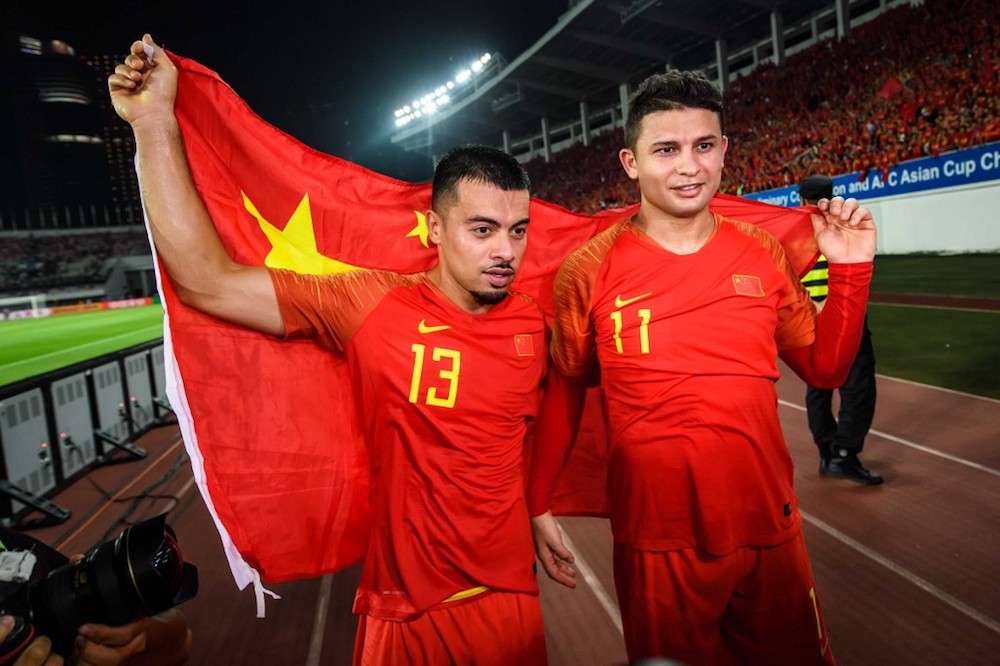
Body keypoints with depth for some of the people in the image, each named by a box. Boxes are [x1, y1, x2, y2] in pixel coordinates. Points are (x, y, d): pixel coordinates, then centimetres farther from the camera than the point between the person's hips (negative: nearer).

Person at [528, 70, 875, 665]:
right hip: (657, 544, -3)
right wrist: (540, 505, 0)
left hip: (771, 530, 4)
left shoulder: (765, 254, -2)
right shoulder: (590, 271, -11)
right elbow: (564, 392, 0)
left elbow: (825, 369, 8)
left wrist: (850, 271, -4)